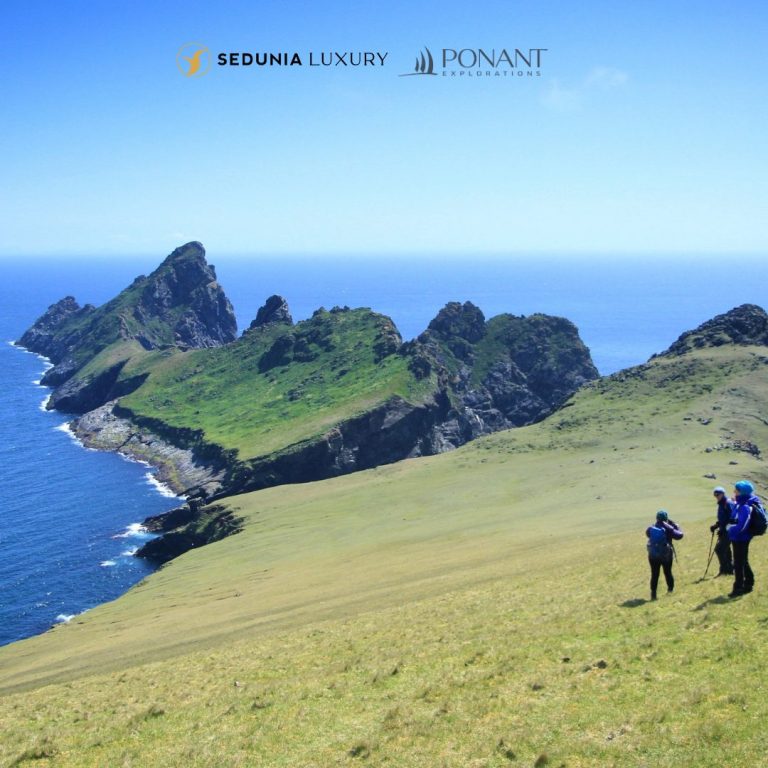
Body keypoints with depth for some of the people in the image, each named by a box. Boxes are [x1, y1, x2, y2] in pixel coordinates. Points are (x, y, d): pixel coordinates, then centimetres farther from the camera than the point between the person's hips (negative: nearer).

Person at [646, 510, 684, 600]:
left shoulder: (651, 528, -2)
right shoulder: (668, 529, -12)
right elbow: (679, 535, -5)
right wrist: (675, 526, 9)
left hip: (653, 555, 2)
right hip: (666, 555, -2)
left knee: (654, 575, 5)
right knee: (668, 573, 17)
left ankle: (653, 593, -2)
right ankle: (670, 589, 30)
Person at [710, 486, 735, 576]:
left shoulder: (728, 503, -14)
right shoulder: (721, 504, 16)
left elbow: (731, 519, -21)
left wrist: (722, 529, -22)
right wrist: (716, 526, 10)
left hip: (728, 531, -10)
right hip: (724, 531, 10)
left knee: (719, 549, -13)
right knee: (725, 550, 14)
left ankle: (724, 569, -8)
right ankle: (730, 569, 22)